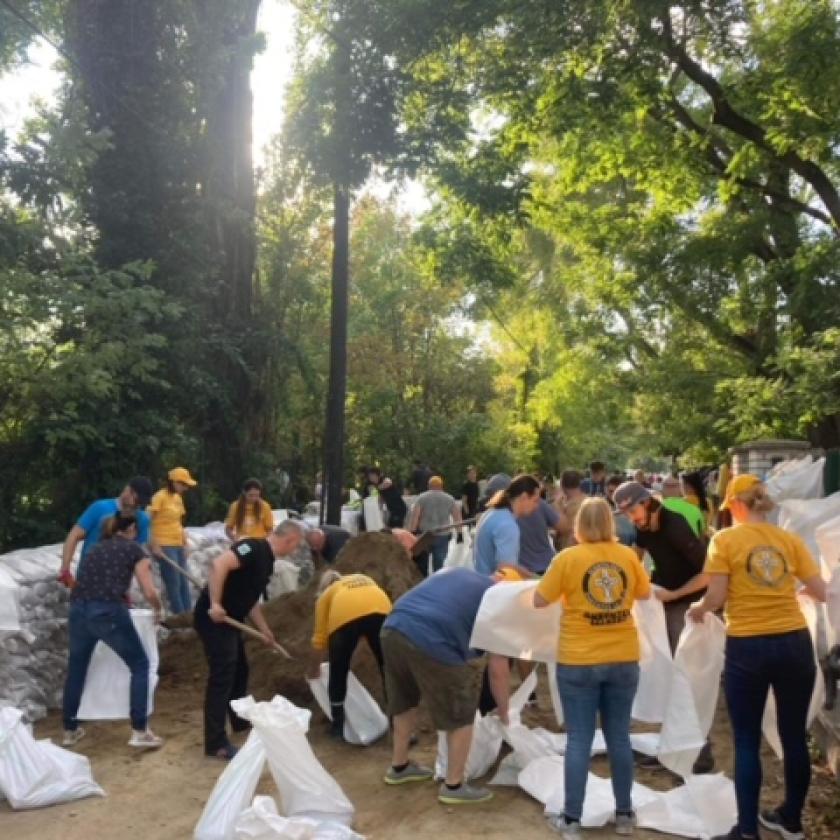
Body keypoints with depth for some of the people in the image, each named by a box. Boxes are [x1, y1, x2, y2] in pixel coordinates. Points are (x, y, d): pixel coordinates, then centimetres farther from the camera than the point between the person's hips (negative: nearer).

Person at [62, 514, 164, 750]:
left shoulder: (96, 548, 25)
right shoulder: (134, 550, 10)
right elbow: (150, 593, 4)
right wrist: (158, 609, 25)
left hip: (78, 610, 5)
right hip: (108, 611, -5)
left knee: (76, 668, 26)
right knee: (140, 665, 11)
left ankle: (70, 730, 37)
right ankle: (139, 731, 8)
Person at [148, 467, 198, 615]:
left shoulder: (178, 498, 13)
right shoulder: (160, 496, -10)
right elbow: (149, 521, -13)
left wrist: (184, 543, 16)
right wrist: (154, 545, -17)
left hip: (178, 545, 8)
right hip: (165, 546, -8)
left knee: (184, 582, 7)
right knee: (174, 583, -6)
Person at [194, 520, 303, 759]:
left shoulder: (266, 560, 14)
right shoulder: (254, 548, -17)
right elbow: (219, 564, -32)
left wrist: (265, 631, 26)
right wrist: (215, 604, -30)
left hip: (229, 620, 10)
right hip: (213, 618, -10)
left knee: (239, 671, 22)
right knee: (222, 677, -6)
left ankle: (240, 720, 40)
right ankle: (215, 743, 1)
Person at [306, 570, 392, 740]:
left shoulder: (326, 593, 32)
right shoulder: (366, 580, 41)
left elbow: (320, 638, 31)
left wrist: (313, 670, 44)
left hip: (345, 617, -2)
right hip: (381, 611, 2)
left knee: (338, 674, 20)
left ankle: (338, 727, 28)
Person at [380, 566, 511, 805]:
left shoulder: (457, 572, 28)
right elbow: (498, 669, 10)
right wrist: (503, 711, 27)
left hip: (393, 630, 7)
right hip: (432, 643, -7)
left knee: (405, 702, 29)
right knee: (461, 717, 15)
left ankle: (399, 767, 46)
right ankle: (454, 786, 26)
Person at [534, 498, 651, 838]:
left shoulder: (568, 558, -10)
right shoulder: (628, 555, -1)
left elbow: (539, 601, -4)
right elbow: (645, 593, 14)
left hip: (578, 662, -3)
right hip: (624, 659, 3)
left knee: (579, 740, 4)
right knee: (619, 737, 14)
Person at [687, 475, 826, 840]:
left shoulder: (725, 539, -5)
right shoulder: (790, 539, 5)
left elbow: (717, 597, -10)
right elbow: (820, 592, 4)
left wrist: (697, 610, 11)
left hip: (747, 648, -4)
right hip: (795, 643, 4)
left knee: (747, 742, 8)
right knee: (794, 737, 17)